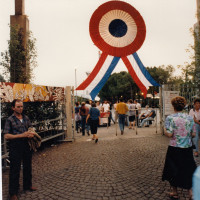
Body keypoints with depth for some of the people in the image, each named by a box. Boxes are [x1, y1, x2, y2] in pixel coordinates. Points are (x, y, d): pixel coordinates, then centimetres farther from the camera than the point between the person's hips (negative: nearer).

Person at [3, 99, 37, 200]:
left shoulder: (26, 118, 7)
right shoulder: (10, 120, -8)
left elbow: (31, 128, 16)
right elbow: (6, 136, -13)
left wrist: (31, 133, -8)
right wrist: (21, 135, -20)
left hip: (26, 145, 5)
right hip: (15, 147, -5)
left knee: (28, 166, 18)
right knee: (15, 170, 4)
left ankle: (27, 185, 38)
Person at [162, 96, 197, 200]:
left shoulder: (170, 118, -14)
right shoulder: (190, 118, -2)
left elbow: (169, 134, -18)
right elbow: (193, 134, 2)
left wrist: (164, 130, 2)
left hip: (175, 148, -3)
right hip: (187, 148, 3)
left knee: (174, 169, 14)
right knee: (188, 169, 18)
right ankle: (190, 191, 19)